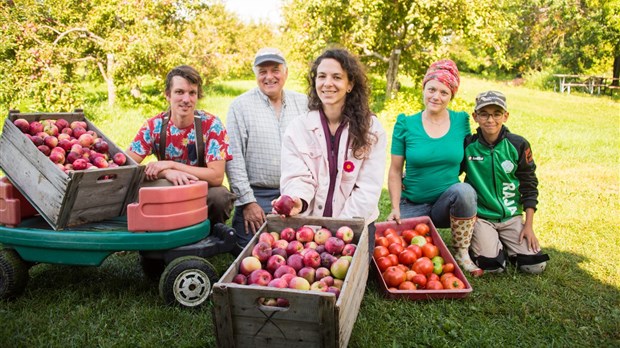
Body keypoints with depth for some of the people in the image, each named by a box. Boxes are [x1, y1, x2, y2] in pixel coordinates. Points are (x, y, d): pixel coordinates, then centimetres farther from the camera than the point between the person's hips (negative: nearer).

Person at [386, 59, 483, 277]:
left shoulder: (461, 121, 0)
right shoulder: (406, 124, -5)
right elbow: (395, 171, -3)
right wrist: (395, 207, -10)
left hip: (447, 204, 1)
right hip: (413, 205, -1)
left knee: (464, 190, -32)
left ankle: (462, 254, -10)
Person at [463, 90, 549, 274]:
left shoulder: (518, 145, -5)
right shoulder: (468, 145, -8)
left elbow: (529, 186, 2)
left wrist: (529, 226, -1)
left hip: (511, 217, 2)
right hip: (480, 216, -2)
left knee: (536, 265, -8)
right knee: (492, 265, -20)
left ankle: (504, 243, 20)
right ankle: (479, 241, 13)